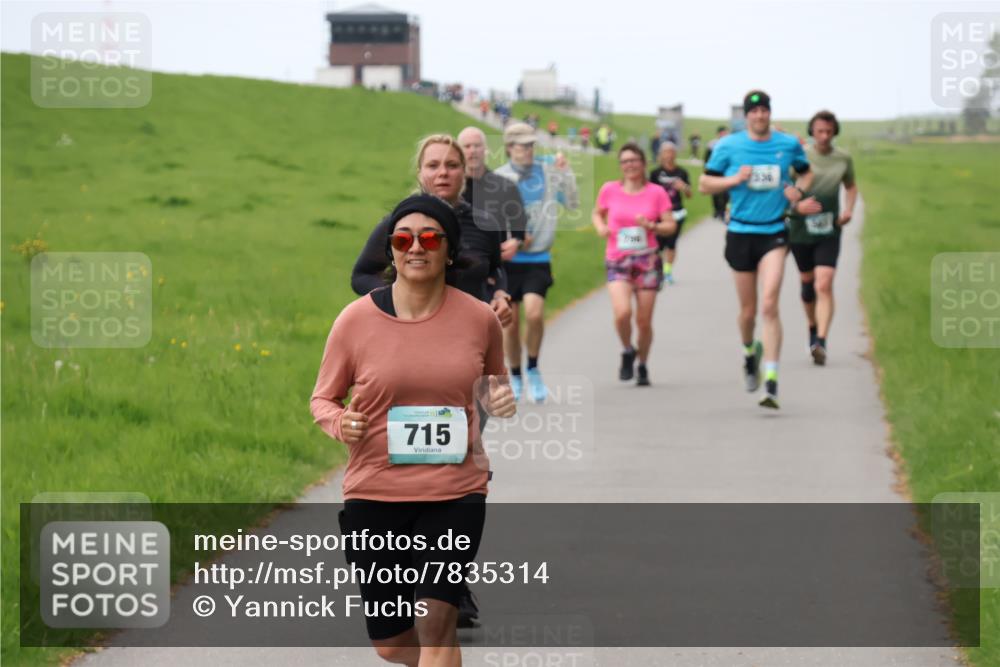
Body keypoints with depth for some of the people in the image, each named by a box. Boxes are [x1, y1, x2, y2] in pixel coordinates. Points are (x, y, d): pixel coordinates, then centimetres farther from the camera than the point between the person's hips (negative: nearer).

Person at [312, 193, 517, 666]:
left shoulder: (479, 319, -1)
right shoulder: (356, 320, -6)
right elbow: (322, 399, 7)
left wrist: (500, 401, -4)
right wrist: (340, 423, -16)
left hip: (455, 493, -1)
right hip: (374, 496, 1)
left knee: (435, 623, -16)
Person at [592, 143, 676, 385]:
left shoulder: (656, 192, -1)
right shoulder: (609, 190, 1)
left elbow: (671, 225, 1)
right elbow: (597, 213, 16)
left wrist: (651, 226, -18)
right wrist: (601, 227, -5)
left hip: (647, 260, 1)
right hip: (617, 262, -1)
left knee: (644, 321, 3)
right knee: (622, 313, -22)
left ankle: (642, 366, 26)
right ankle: (627, 352, 8)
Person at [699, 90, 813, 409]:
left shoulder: (789, 144, 3)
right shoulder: (728, 146, 0)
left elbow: (806, 172, 21)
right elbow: (704, 184, 4)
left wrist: (798, 189, -1)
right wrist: (735, 179, -12)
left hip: (774, 233, -1)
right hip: (740, 233, 1)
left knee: (769, 305, -16)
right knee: (748, 310, 8)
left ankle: (771, 382, -16)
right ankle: (750, 352, 42)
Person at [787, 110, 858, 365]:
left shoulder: (843, 159, 3)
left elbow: (851, 186, 21)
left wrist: (848, 209, 3)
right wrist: (797, 205, -24)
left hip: (829, 231, 0)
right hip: (800, 229, 0)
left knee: (824, 286, -14)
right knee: (807, 284, 14)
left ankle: (821, 342, -20)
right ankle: (813, 328, 39)